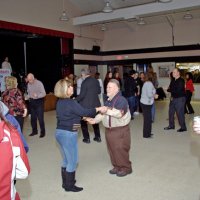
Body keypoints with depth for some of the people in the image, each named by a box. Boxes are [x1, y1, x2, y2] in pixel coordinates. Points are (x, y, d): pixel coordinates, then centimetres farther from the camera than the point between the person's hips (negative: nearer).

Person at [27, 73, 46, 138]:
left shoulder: (39, 83, -13)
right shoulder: (28, 84, 4)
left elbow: (44, 93, -19)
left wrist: (37, 95, -35)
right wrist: (29, 96, 2)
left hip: (39, 101, -5)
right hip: (32, 102, 6)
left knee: (40, 118, -5)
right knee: (33, 118, 12)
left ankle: (42, 132, 7)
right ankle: (34, 131, 27)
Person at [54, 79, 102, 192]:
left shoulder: (60, 102, 6)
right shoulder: (71, 103, -20)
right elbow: (84, 112, -16)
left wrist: (84, 118, 19)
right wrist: (98, 109, -3)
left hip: (60, 132, 9)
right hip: (69, 134, -9)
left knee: (66, 160, 22)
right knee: (73, 161, 7)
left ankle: (66, 182, 35)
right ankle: (69, 186, 20)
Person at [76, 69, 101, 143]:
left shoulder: (84, 82, -18)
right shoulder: (96, 81, 0)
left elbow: (82, 95, -19)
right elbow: (99, 91, 11)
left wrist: (75, 100, -5)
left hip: (85, 105, -6)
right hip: (95, 104, 6)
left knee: (83, 121, 10)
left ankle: (86, 138, 14)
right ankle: (98, 137, 24)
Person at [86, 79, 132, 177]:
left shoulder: (122, 100, -16)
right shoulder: (108, 101, 12)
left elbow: (119, 113, -30)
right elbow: (103, 113, 13)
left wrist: (107, 110, -35)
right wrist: (95, 120, -2)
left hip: (120, 130, -8)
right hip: (108, 130, 8)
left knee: (120, 150, -1)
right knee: (112, 149, 14)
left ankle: (126, 168, 18)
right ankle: (117, 166, 30)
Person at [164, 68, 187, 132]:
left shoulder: (181, 81, -16)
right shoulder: (173, 80, 8)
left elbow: (178, 90, -23)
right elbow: (171, 88, 11)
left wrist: (169, 89, -17)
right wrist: (172, 96, -5)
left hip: (180, 99, -8)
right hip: (173, 98, 8)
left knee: (180, 113, -4)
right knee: (171, 112, 13)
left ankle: (183, 127, 9)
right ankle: (171, 126, 28)